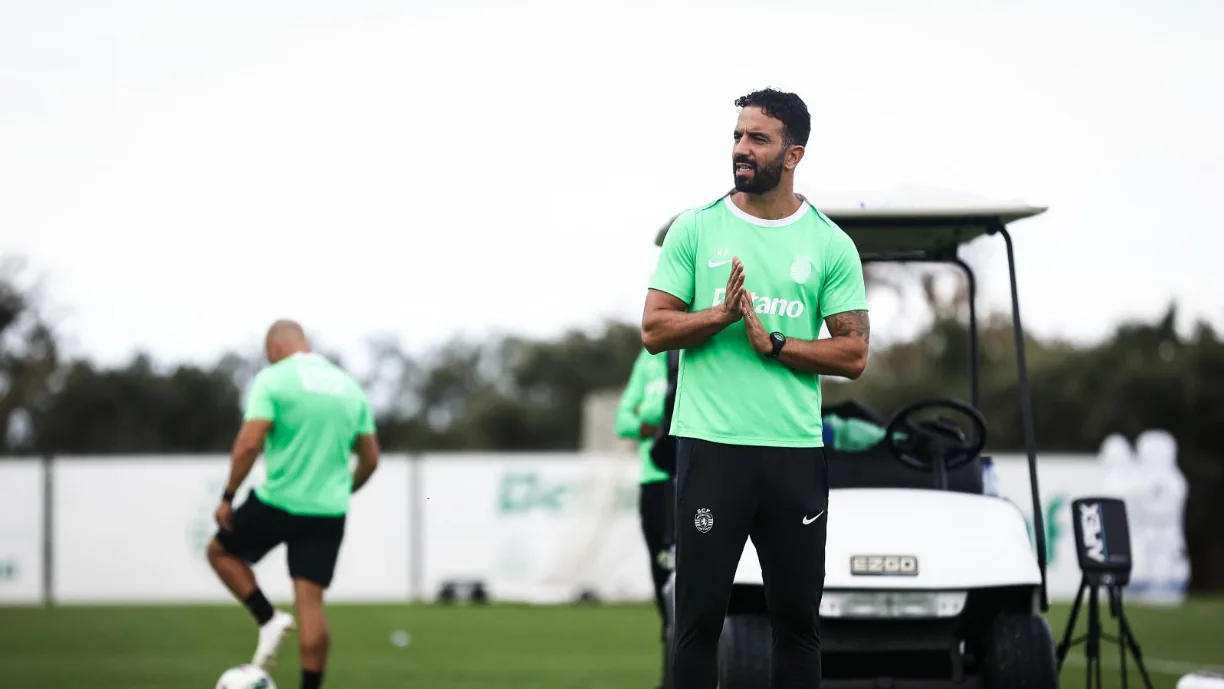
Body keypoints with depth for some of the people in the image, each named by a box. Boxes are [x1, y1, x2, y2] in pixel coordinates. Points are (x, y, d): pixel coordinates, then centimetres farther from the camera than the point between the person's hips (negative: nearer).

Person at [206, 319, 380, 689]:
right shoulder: (350, 386, 11)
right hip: (329, 512, 4)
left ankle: (269, 618, 3)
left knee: (220, 551, 20)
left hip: (277, 503, -4)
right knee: (310, 604, 4)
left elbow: (249, 443, -17)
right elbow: (370, 458, 14)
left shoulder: (273, 379, -6)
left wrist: (227, 497, -8)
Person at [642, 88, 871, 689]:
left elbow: (853, 355, 0)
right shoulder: (696, 229, 4)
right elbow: (654, 330, 0)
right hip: (710, 447, -1)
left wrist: (771, 343, -12)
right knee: (699, 614, 1)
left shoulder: (831, 245, 4)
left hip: (795, 452, 1)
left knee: (798, 617, 7)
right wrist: (722, 314, -16)